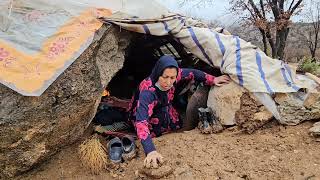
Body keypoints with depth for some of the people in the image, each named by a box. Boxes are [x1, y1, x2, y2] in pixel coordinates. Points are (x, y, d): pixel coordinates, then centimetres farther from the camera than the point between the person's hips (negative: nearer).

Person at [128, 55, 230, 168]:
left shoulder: (173, 76, -27)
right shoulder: (148, 91, -43)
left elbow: (192, 73, -7)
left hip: (163, 109, 5)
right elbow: (141, 121, -52)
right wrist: (150, 150, -64)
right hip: (141, 112, -5)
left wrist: (213, 80, -15)